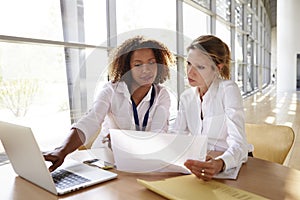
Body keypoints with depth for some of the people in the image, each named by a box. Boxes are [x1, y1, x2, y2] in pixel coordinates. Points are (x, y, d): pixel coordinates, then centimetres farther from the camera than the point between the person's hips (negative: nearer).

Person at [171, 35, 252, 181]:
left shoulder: (228, 90, -13)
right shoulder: (186, 97, 5)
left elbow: (239, 144, -22)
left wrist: (220, 164, -42)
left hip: (230, 166, -4)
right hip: (200, 163, 4)